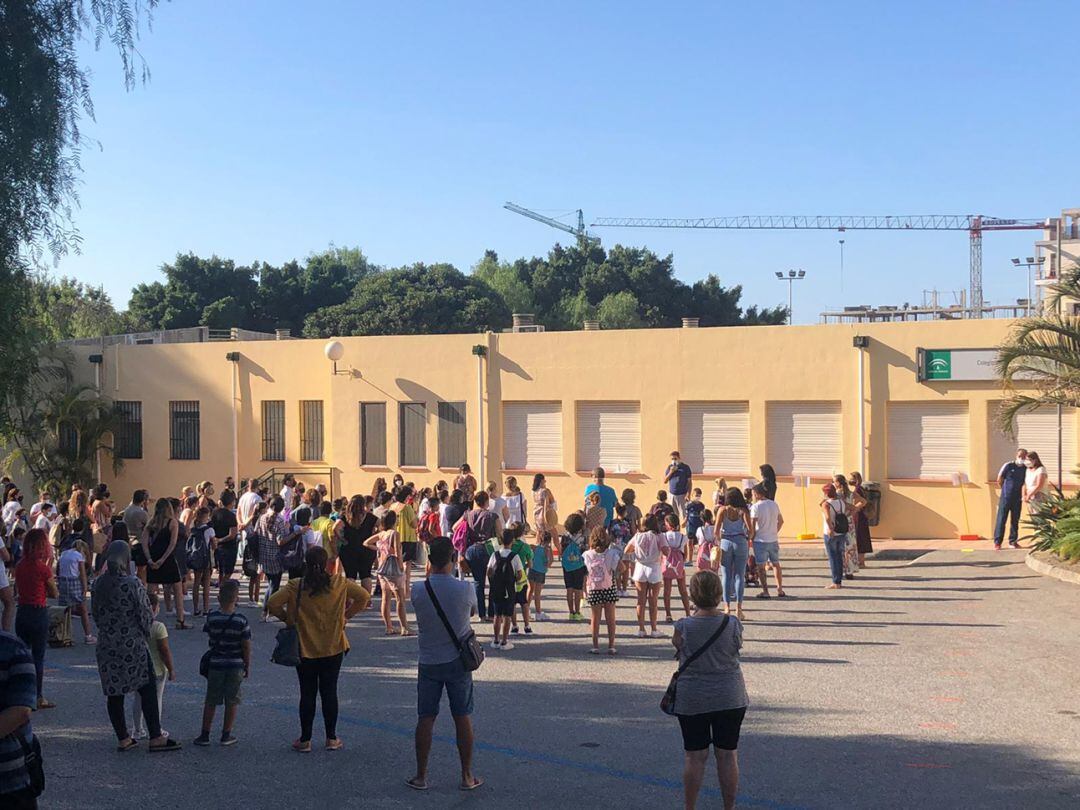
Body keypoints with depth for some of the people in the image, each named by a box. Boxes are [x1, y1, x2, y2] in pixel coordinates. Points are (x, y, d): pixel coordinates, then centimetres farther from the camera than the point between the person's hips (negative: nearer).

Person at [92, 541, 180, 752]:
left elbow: (96, 614, 9)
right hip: (133, 645, -5)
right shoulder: (132, 584, -15)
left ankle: (123, 739, 16)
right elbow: (146, 615, -11)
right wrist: (145, 634, 8)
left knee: (114, 692, 11)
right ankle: (155, 738, 3)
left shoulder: (98, 584, 1)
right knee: (147, 689, 3)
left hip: (107, 646, 5)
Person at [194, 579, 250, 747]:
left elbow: (209, 640, 4)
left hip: (216, 663, 1)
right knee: (232, 701, 10)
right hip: (236, 665, -1)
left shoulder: (212, 617, -9)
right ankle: (226, 735, 14)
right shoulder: (241, 620, -12)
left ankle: (205, 734, 15)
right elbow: (246, 646, -8)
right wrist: (247, 665, 4)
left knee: (211, 701, 11)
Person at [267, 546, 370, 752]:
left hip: (306, 649, -1)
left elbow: (272, 603, -16)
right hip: (333, 648, 1)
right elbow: (364, 596, 0)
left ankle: (305, 740, 12)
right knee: (329, 691, 9)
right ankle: (331, 739, 15)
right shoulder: (339, 583, -5)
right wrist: (346, 615, 7)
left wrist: (287, 618, 1)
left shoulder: (296, 587, -9)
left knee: (307, 693, 7)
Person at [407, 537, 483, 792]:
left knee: (425, 719, 9)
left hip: (428, 663, 1)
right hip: (458, 661, 0)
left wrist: (429, 575, 14)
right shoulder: (465, 589, -15)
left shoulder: (418, 592, -13)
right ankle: (467, 776, 14)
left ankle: (421, 776, 15)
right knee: (463, 718, 8)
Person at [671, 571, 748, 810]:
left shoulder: (683, 627, -16)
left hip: (692, 700, -1)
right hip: (730, 698, 1)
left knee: (695, 756, 8)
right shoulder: (733, 624, -12)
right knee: (727, 755, 11)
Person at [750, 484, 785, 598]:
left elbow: (752, 525, -15)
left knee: (761, 566, 2)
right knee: (776, 564, 16)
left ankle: (765, 591, 1)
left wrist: (751, 538, -3)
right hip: (773, 540, 6)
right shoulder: (774, 504, 6)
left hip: (760, 540, -6)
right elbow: (781, 521, 13)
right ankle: (780, 590, 19)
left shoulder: (755, 507, -13)